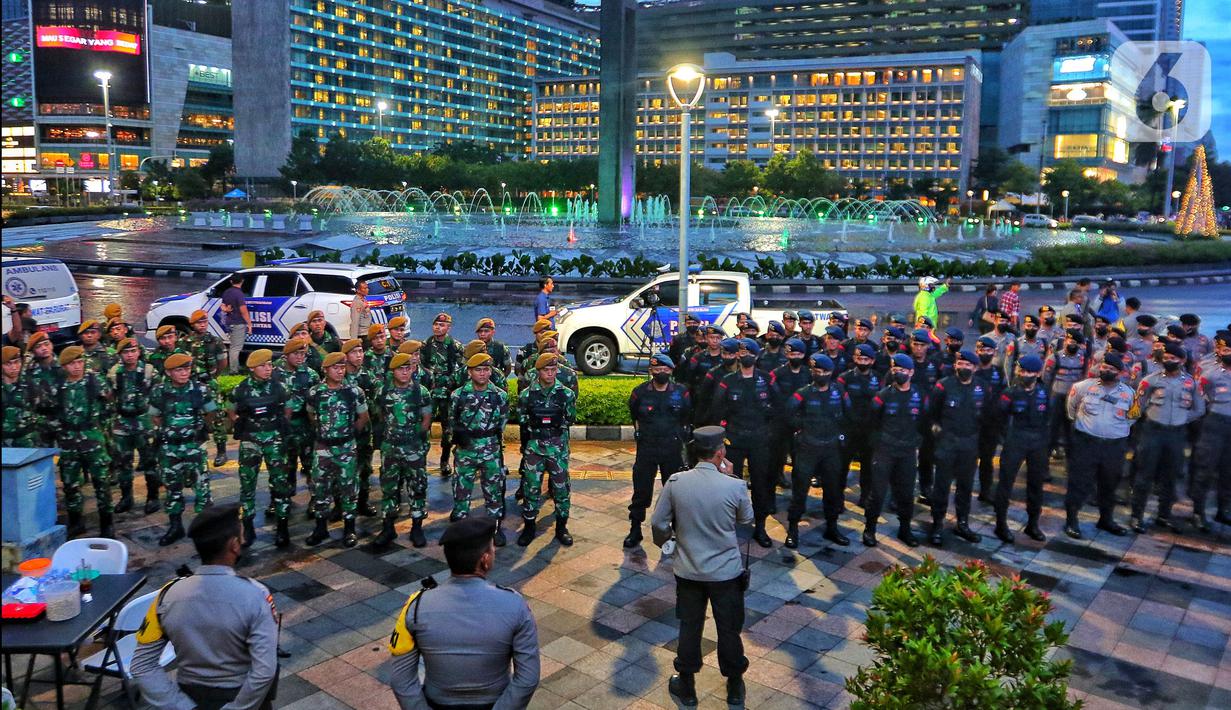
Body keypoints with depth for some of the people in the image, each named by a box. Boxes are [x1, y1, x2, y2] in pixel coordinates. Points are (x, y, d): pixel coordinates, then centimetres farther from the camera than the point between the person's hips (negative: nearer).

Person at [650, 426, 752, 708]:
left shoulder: (675, 482, -14)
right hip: (726, 571, -1)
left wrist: (662, 540, 17)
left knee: (689, 627, 18)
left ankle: (687, 686, 32)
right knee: (729, 629, 16)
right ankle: (735, 687, 34)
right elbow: (746, 519, 2)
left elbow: (658, 523, -6)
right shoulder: (735, 486, -19)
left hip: (688, 571, 1)